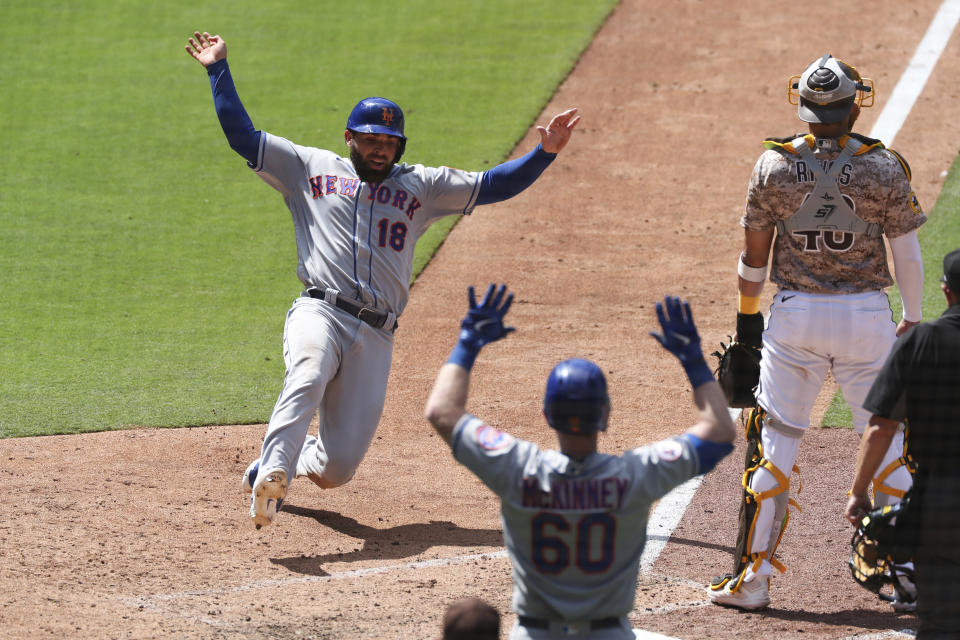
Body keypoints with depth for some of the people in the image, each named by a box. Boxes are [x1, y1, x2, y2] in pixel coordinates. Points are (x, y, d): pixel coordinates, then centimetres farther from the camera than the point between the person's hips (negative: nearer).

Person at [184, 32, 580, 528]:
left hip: (375, 335, 3)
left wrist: (544, 153, 6)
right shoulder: (309, 167, 16)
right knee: (307, 377, -40)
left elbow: (493, 185, 18)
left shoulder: (420, 186, 21)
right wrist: (218, 69, 7)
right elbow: (242, 137, 12)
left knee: (338, 465, -5)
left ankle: (266, 470, 25)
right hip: (320, 313, -2)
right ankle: (273, 475, -53)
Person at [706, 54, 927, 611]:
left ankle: (752, 578, 9)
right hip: (866, 315, -1)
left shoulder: (774, 165, -5)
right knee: (890, 444, 8)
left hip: (793, 316, 1)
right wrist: (912, 321, 10)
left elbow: (755, 254, 1)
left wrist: (747, 315, 13)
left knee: (774, 445, 7)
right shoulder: (883, 167, -8)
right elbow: (908, 255, -3)